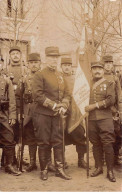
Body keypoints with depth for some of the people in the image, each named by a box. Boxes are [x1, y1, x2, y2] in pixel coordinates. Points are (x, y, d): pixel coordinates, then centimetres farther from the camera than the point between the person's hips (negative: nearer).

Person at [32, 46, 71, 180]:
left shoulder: (61, 76, 15)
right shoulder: (39, 75, -5)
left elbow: (66, 94, 14)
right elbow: (37, 95, -14)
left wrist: (64, 106, -6)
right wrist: (53, 105, -16)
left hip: (57, 115, 5)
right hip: (43, 114, -5)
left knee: (58, 141, 6)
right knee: (44, 143, 1)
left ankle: (59, 169, 13)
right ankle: (43, 170, 12)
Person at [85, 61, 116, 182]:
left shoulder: (108, 84, 6)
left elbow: (111, 100, -7)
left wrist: (95, 105, -13)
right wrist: (86, 107, -5)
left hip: (105, 118, -3)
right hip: (91, 119, 3)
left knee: (107, 144, -6)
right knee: (95, 144, 8)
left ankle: (110, 171, 1)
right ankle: (99, 168, 19)